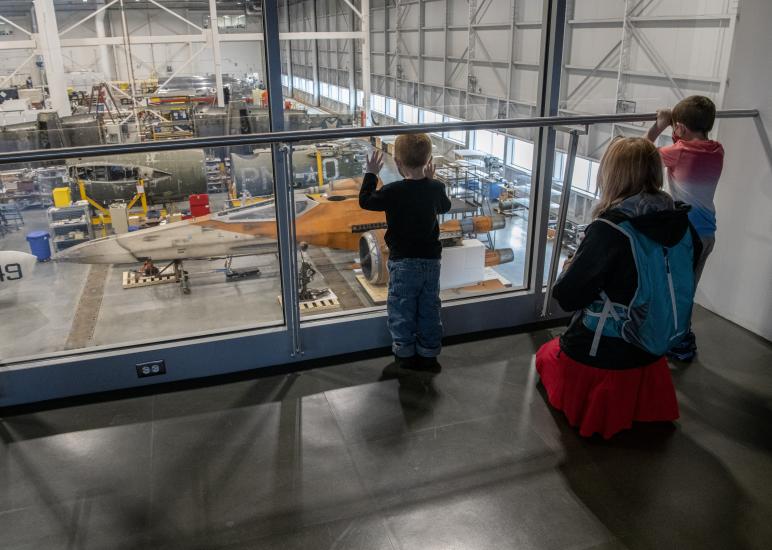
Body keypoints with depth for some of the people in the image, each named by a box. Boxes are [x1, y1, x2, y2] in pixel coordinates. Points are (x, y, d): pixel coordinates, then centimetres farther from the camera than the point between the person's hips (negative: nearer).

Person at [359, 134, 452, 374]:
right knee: (429, 310, 15)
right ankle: (428, 355, 25)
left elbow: (365, 201, -4)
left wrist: (371, 174, 6)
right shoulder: (436, 188, -4)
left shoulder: (393, 192, -18)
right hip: (431, 260, 4)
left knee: (402, 311, 11)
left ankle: (405, 355, 20)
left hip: (403, 262, -4)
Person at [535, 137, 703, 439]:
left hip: (601, 357, -6)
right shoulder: (683, 224, -6)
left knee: (546, 354, 25)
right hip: (652, 356, 6)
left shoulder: (608, 230, -26)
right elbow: (680, 282, 10)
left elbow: (567, 296, -20)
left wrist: (569, 268, 1)